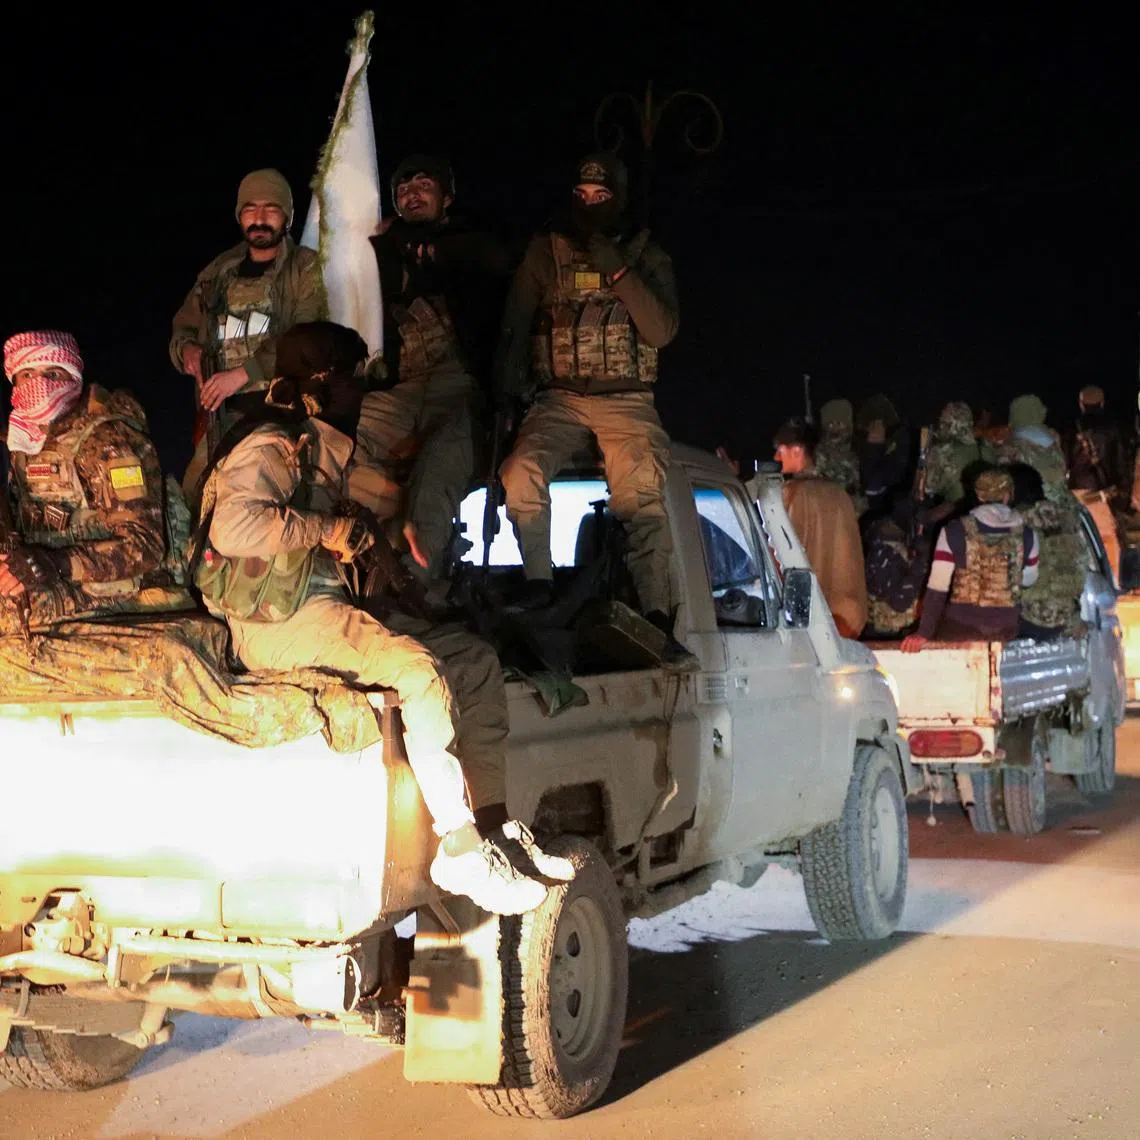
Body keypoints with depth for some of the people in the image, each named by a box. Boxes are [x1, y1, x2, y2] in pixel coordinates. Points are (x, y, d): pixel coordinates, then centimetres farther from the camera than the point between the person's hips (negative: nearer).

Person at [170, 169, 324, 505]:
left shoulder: (307, 268, 3)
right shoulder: (219, 272, 20)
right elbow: (183, 326, 31)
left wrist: (243, 373, -16)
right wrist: (186, 348, 7)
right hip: (225, 415, 5)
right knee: (193, 497, -4)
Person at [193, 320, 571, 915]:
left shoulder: (325, 453, 21)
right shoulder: (272, 449, -9)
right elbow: (232, 526, -27)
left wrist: (358, 533, 10)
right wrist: (326, 529, -20)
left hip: (325, 605, 10)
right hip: (278, 620, -10)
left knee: (475, 658, 2)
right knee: (420, 669, -30)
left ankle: (495, 824, -4)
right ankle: (459, 850, -27)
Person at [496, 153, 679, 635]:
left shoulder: (648, 256, 9)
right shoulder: (546, 251, 13)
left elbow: (662, 332, -4)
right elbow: (515, 326, 15)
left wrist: (618, 271, -12)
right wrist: (508, 390, -1)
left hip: (627, 400, -1)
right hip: (560, 397, 2)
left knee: (642, 497, -26)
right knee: (521, 472, -28)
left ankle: (656, 611, -29)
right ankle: (538, 582, -17)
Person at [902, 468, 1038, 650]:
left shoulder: (954, 531, -12)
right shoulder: (1026, 535, -5)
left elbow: (936, 587, -13)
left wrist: (924, 633, -10)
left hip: (959, 626, -2)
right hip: (1004, 629, 2)